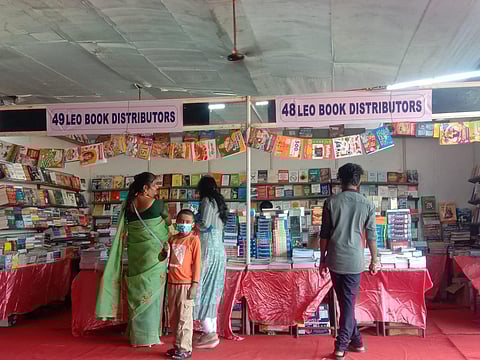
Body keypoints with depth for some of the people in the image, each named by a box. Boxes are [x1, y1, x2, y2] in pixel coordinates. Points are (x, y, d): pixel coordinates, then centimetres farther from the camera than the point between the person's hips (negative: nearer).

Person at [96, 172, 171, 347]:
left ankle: (137, 334, 19)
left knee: (138, 290, 12)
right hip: (154, 252, -5)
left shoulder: (128, 205, 3)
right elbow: (168, 222, 6)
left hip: (136, 253, 5)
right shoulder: (157, 204, -11)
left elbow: (123, 231, 7)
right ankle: (149, 335, 9)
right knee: (152, 291, 3)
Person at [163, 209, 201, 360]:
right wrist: (164, 253, -2)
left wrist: (195, 284, -13)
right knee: (173, 318, 13)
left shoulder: (193, 240, -6)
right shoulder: (172, 239, 11)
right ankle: (177, 346, 25)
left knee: (184, 318, -2)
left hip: (185, 284, -6)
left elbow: (196, 263, -8)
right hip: (172, 283, 7)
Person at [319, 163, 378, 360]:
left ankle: (356, 340, 22)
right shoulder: (367, 204, -2)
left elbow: (324, 234, 1)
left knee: (345, 301, 13)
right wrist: (374, 260, 12)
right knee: (349, 302, 7)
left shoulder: (331, 202, -2)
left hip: (335, 260, 1)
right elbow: (371, 236, 1)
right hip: (354, 260, 0)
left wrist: (322, 259, 10)